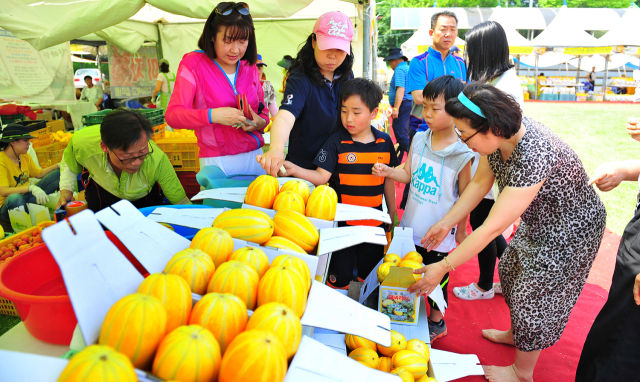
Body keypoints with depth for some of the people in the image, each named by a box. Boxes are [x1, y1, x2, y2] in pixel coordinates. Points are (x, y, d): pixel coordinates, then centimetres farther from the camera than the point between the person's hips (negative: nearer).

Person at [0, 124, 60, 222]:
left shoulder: (25, 156, 4)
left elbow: (39, 174, 17)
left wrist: (58, 165, 3)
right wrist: (31, 188, -44)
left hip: (27, 196, 8)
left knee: (57, 174, 3)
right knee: (15, 198, -44)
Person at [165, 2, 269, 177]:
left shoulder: (250, 66, 10)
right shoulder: (194, 64, -5)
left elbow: (263, 111, 18)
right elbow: (173, 115, -14)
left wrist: (260, 122, -7)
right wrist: (213, 115, -29)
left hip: (254, 157, 5)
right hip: (217, 162, -4)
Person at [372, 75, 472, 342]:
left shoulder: (462, 154, -17)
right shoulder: (419, 139, -4)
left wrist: (460, 230, -1)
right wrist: (388, 172, -14)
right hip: (411, 225, 5)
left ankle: (436, 321, 36)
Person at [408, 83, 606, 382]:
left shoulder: (533, 158, -41)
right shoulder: (500, 133, -16)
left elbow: (492, 228, -37)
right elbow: (479, 183, -1)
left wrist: (442, 268, -31)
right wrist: (446, 223, -3)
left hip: (570, 230, -8)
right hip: (539, 220, 8)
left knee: (535, 295, 5)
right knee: (511, 270, 22)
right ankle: (516, 334, 50)